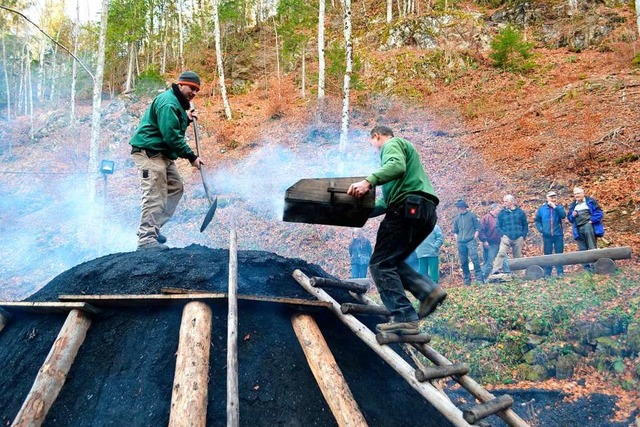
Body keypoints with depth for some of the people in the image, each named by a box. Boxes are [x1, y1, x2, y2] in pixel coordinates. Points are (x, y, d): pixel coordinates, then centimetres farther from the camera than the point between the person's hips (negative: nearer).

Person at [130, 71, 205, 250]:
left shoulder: (178, 102, 17)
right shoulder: (168, 103, -17)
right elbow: (171, 136, -23)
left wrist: (187, 119, 9)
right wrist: (191, 157, -19)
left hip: (162, 154, 11)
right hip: (148, 152, -11)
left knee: (175, 188, 13)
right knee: (155, 196, -13)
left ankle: (152, 228, 16)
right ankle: (146, 238, -11)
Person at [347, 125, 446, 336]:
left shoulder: (392, 144, 6)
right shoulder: (401, 148, 35)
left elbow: (397, 167, -20)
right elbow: (390, 199, 32)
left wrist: (369, 181, -31)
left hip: (409, 207, -10)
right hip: (425, 211, 10)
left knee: (380, 264, -9)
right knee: (392, 261, 15)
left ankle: (404, 318, -19)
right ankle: (429, 290, -3)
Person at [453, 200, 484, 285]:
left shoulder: (472, 215, 4)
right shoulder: (457, 218, 15)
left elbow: (478, 228, 3)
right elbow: (455, 231, 23)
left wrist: (474, 238, -6)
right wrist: (457, 239, 9)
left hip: (471, 241, -4)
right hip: (461, 243, 4)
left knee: (475, 259, -16)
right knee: (463, 262, 4)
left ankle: (479, 279, -14)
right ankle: (467, 280, 11)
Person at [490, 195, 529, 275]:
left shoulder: (520, 212, 9)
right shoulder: (502, 213, 7)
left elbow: (525, 226, 14)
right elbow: (498, 226, 6)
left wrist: (523, 236, 5)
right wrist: (502, 235, -8)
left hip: (518, 238, 1)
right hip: (506, 237, -1)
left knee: (518, 256, 6)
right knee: (501, 253, -20)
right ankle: (495, 269, -27)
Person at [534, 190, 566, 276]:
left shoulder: (559, 207, 5)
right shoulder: (541, 209, 6)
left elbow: (563, 215, -14)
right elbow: (537, 221, 11)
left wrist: (555, 207, -17)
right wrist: (541, 229, -4)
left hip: (558, 235, 0)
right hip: (547, 235, 0)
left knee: (559, 254, 4)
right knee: (547, 254, 4)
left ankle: (560, 272, 9)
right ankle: (547, 274, 7)